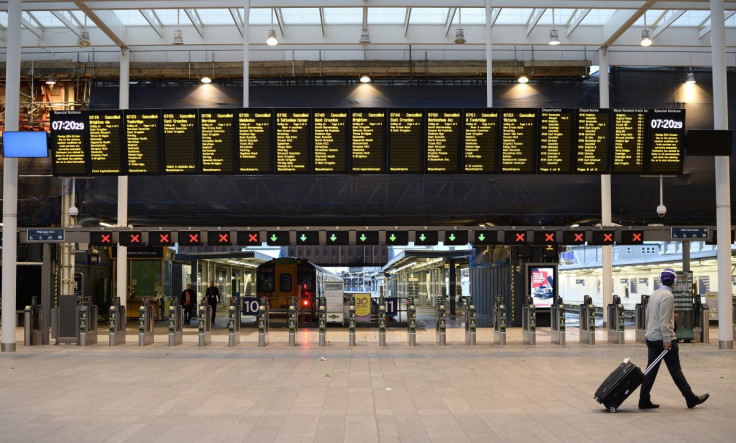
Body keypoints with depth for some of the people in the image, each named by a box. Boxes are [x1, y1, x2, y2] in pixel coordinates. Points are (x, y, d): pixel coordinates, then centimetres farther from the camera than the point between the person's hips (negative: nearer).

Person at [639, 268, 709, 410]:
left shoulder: (654, 294, 12)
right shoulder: (668, 296, -13)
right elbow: (664, 320, -20)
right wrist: (667, 339, -20)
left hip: (651, 338, 8)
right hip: (663, 338, -8)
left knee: (651, 370, 7)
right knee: (675, 370, 0)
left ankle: (644, 401, 6)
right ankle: (691, 399, 10)